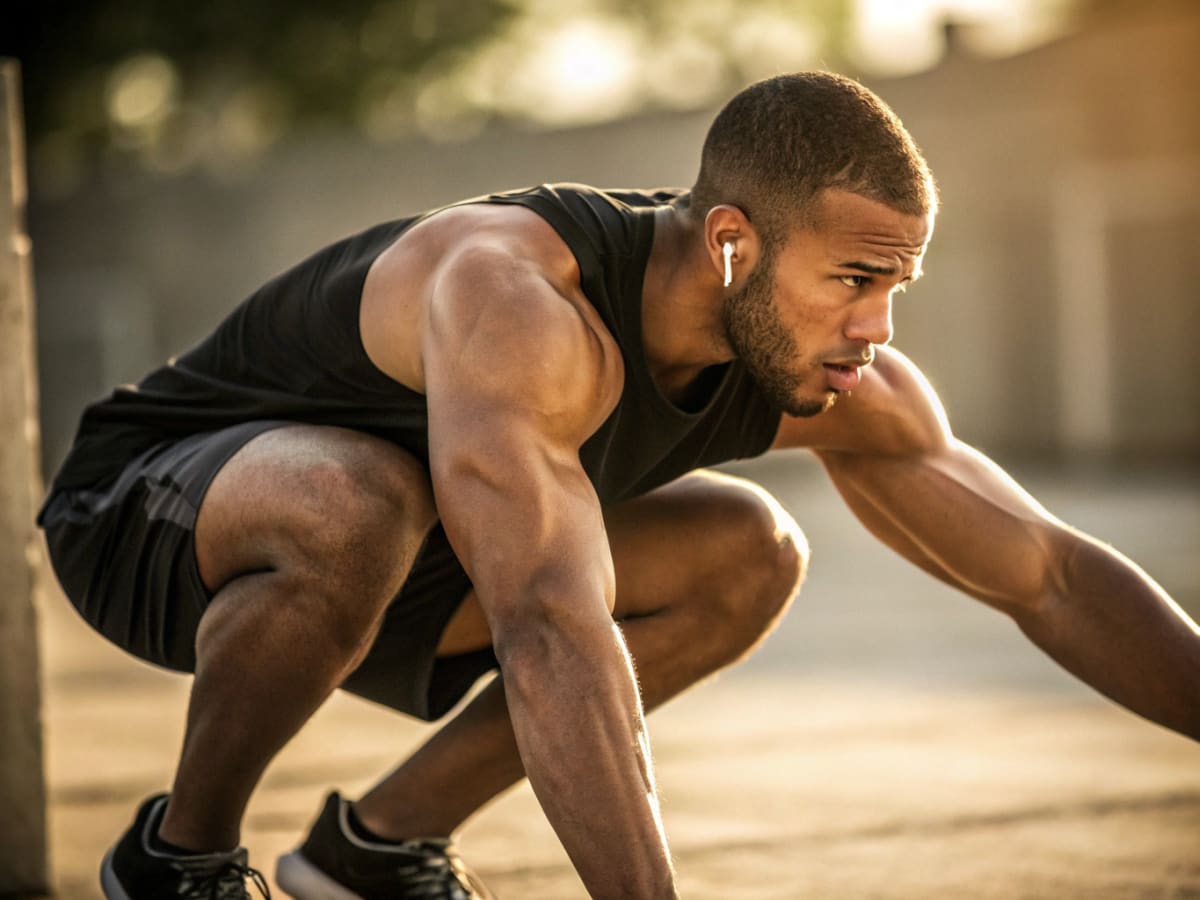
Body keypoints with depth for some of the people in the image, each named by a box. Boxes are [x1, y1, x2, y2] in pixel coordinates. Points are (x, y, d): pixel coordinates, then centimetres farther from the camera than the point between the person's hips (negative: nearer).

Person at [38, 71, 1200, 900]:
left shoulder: (822, 366, -15)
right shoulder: (520, 305, -39)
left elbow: (1052, 576, -10)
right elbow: (554, 637, -51)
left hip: (345, 534, 7)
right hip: (145, 512, -7)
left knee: (748, 556, -5)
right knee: (361, 503, -41)